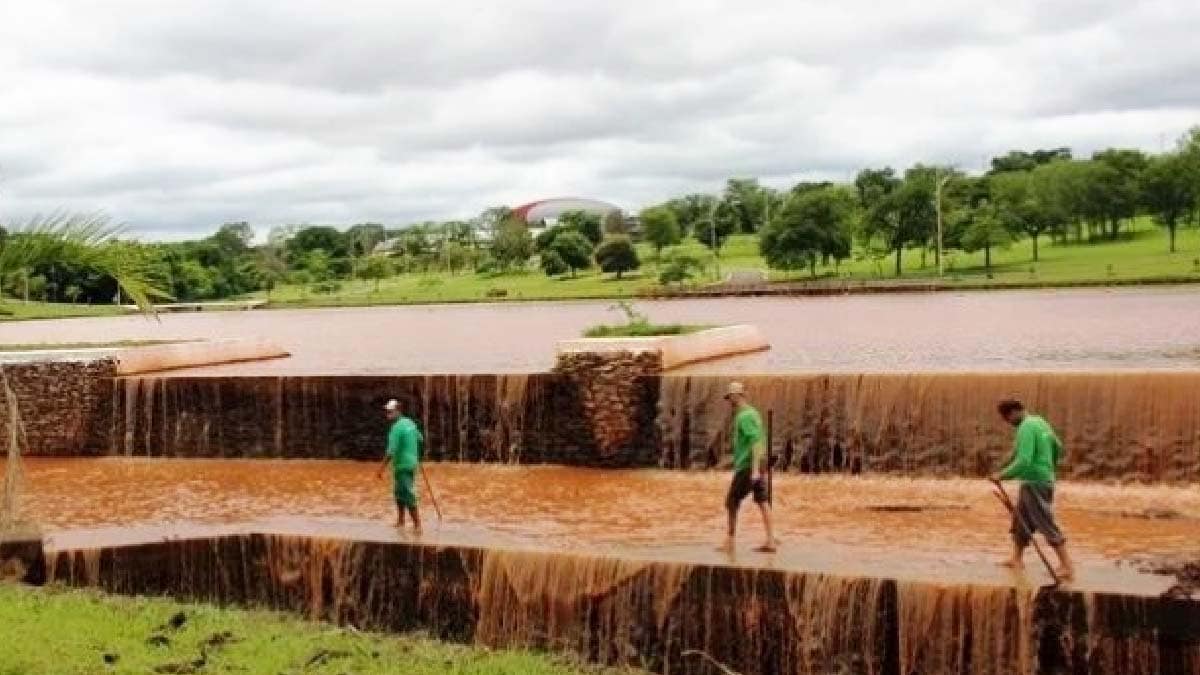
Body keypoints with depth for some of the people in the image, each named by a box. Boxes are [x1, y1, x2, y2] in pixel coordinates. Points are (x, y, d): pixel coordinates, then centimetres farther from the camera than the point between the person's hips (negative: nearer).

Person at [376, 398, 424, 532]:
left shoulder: (396, 427, -18)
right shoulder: (410, 423, 7)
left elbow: (391, 451, -22)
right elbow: (420, 439, 22)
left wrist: (381, 469, -20)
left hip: (402, 466, -9)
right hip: (412, 463, 9)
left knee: (408, 496, -7)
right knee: (399, 492, 21)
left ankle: (417, 525, -8)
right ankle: (400, 521, 29)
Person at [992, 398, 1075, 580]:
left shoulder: (1026, 428, -19)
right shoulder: (1039, 422, 11)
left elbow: (1024, 461, -27)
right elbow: (1057, 447, 21)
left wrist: (1003, 475, -17)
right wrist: (1049, 467, 33)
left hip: (1034, 484, -10)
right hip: (1044, 479, 10)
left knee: (1047, 525, -8)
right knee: (1020, 519, 19)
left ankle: (1067, 566, -8)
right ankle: (1017, 558, 30)